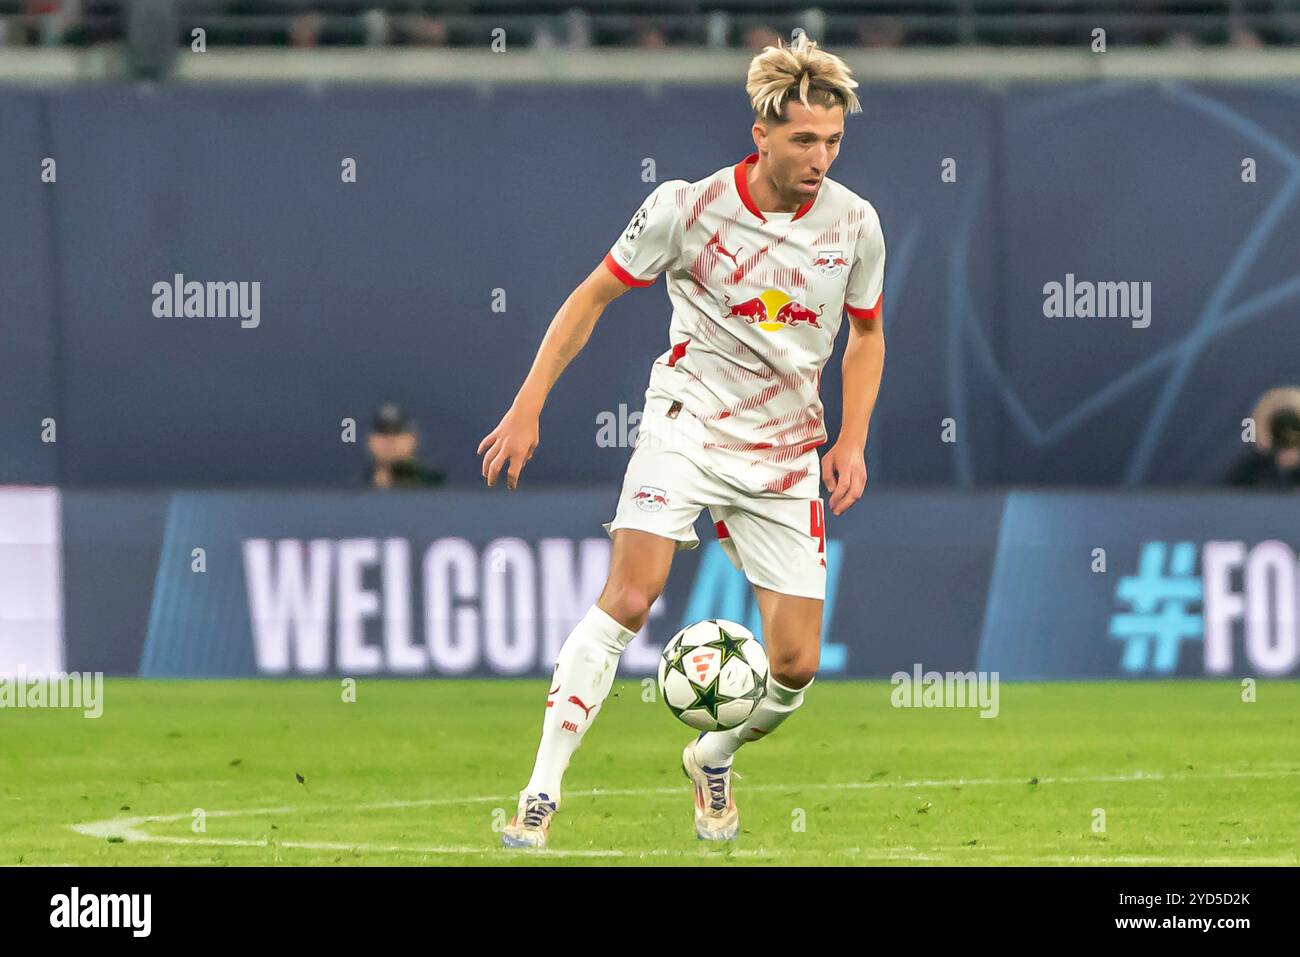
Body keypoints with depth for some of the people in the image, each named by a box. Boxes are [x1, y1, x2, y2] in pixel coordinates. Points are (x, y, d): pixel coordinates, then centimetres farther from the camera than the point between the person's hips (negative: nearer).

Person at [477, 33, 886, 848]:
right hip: (689, 419, -3)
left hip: (784, 454, 3)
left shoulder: (854, 222, -2)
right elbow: (593, 297, 1)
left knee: (796, 666, -2)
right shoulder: (687, 207, -11)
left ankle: (714, 761, 31)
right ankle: (542, 793, -20)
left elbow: (866, 335, 15)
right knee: (631, 597, -25)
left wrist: (853, 442, 4)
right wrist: (528, 407, -4)